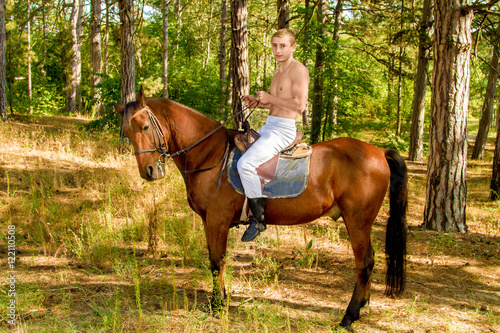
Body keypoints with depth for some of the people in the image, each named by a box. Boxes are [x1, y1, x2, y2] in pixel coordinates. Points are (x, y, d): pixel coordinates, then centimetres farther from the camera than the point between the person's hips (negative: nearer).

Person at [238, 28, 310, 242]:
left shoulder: (299, 70, -12)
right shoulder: (278, 72, 17)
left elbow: (299, 105, -22)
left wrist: (270, 98, -14)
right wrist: (258, 102, 8)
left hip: (283, 130, -10)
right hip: (268, 126, 10)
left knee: (246, 164, -26)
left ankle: (258, 218, -15)